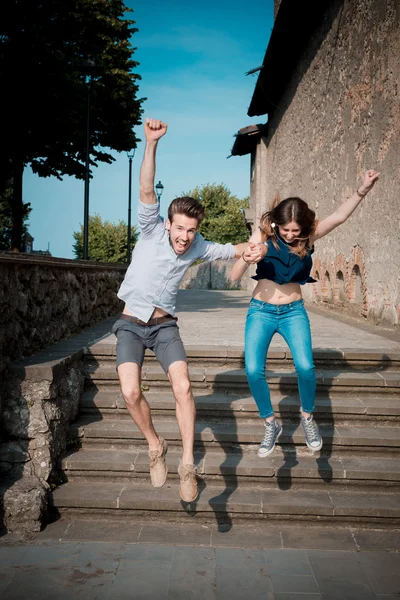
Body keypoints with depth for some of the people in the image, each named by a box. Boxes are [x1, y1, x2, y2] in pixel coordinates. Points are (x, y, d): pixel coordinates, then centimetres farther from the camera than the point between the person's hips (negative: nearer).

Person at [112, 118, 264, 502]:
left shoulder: (198, 247, -5)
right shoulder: (151, 230, -14)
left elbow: (231, 250, 7)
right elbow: (146, 190, -28)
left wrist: (255, 250, -17)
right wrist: (151, 144, -41)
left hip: (164, 325, 2)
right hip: (131, 323, -1)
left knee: (183, 387, -19)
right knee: (130, 392, -19)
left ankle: (187, 463, -3)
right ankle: (155, 446, 9)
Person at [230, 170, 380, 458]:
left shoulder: (309, 236, -7)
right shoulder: (264, 234, -11)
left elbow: (339, 216, -23)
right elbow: (234, 277, -13)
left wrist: (363, 189, -36)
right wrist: (245, 257, -34)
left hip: (294, 311, 0)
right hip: (261, 311, 0)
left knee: (305, 366, -19)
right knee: (253, 370, -14)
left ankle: (308, 418, 10)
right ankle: (271, 425, 11)